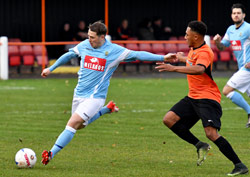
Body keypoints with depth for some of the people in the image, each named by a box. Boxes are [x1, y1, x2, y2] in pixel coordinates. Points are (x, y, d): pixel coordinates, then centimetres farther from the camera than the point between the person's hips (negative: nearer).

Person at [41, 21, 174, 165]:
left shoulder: (114, 50, -10)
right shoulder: (84, 45, 3)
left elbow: (137, 55, -11)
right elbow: (68, 55, 21)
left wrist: (162, 57, -19)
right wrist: (51, 69, 29)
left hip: (95, 96, -6)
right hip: (79, 94, 6)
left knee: (73, 124, -18)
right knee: (80, 125, 17)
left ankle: (52, 154, -20)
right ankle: (107, 109, 35)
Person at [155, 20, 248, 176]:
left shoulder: (204, 52, -19)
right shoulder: (194, 49, 11)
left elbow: (199, 69, -41)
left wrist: (174, 68, -47)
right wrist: (180, 57, 55)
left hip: (208, 98, -10)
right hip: (193, 97, 10)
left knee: (211, 133, -22)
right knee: (169, 119, -3)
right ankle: (200, 146, 4)